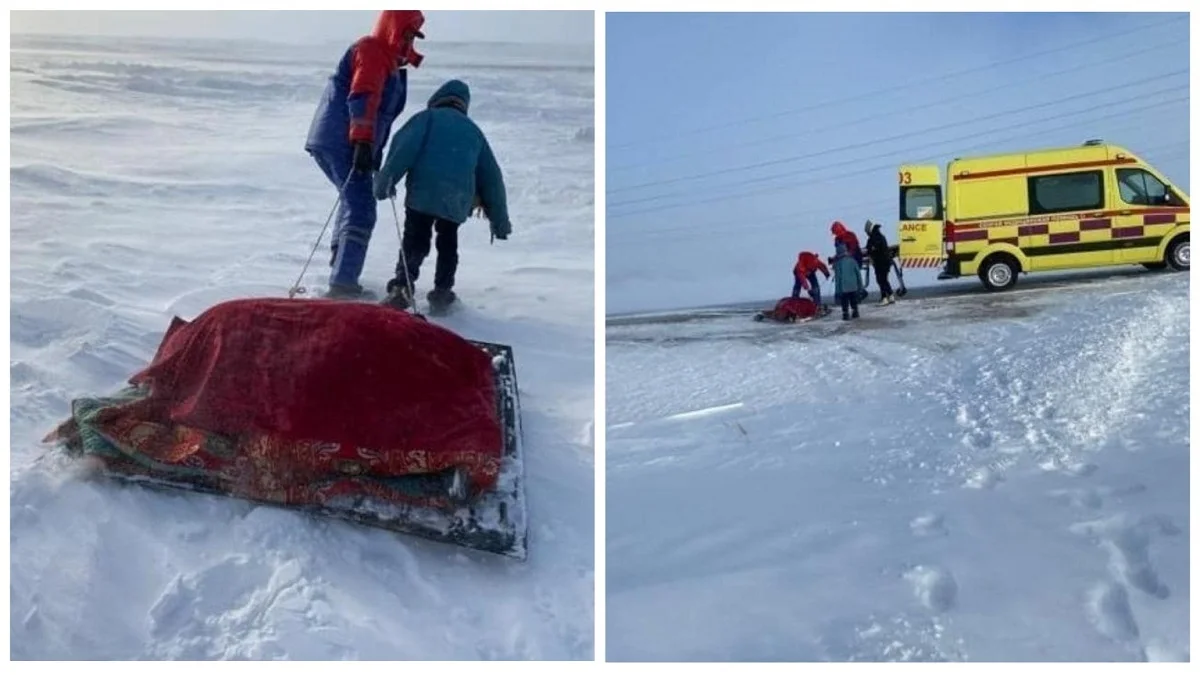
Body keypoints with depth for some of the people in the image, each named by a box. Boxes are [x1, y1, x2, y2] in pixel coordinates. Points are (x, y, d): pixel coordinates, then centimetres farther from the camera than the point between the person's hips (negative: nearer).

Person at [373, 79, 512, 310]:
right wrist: (500, 220, 31)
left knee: (414, 240, 2)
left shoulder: (427, 117, 17)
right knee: (448, 241, 20)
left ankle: (402, 286, -13)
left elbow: (405, 146, -4)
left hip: (423, 192, -3)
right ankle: (442, 290, 15)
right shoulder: (473, 131, 28)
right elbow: (491, 177, 27)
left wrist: (386, 180, -7)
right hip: (458, 199, 3)